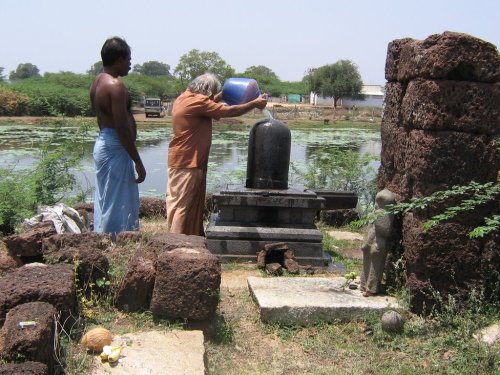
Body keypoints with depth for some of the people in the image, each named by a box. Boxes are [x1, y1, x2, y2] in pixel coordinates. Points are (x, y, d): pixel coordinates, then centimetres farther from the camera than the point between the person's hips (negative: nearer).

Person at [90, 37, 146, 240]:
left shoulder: (97, 82, 13)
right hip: (115, 148, -10)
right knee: (118, 206, -3)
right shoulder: (115, 85, -17)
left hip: (102, 142, 10)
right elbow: (122, 127, -22)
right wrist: (138, 162, -19)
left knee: (105, 203, 17)